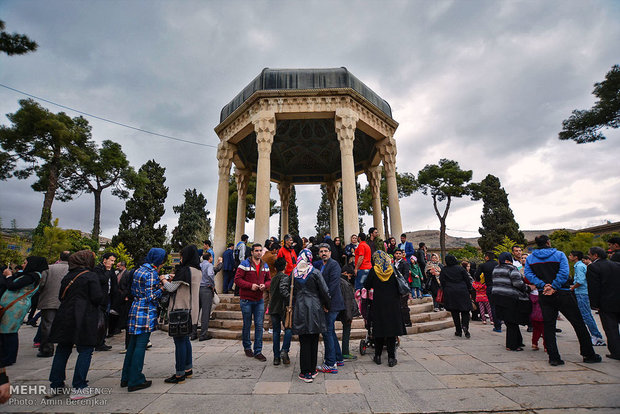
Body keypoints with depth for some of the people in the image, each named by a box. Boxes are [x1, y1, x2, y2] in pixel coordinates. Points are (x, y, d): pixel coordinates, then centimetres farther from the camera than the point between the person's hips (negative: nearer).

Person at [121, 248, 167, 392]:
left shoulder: (139, 270, 11)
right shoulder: (152, 273, -17)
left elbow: (134, 291, 17)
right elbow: (150, 297, -18)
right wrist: (163, 288, -7)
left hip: (135, 309, 9)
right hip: (146, 312, -9)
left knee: (133, 344, 17)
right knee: (141, 346, 0)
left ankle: (126, 378, 28)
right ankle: (135, 381, 10)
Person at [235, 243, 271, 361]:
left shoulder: (265, 266, 7)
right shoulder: (245, 264, -9)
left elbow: (269, 280, 13)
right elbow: (237, 279, -12)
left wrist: (265, 285, -9)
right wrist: (251, 285, -20)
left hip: (259, 300, 4)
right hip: (246, 300, -4)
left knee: (259, 325, 4)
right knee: (247, 325, 10)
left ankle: (258, 351, 15)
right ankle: (247, 347, 32)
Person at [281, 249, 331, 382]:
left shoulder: (294, 273, 0)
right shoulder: (315, 272, -9)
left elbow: (284, 287, 6)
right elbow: (325, 291, -7)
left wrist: (292, 301, 8)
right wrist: (326, 306, 7)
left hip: (299, 309, 2)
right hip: (314, 309, -2)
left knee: (304, 341, 8)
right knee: (313, 341, 11)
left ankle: (305, 372, 14)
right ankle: (312, 370, 22)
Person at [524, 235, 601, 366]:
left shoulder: (530, 258, 3)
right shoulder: (559, 255, -2)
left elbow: (528, 274, -7)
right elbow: (564, 273, -14)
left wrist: (543, 285, -10)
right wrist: (554, 287, -15)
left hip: (544, 296, 2)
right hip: (562, 294, -2)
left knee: (548, 326, 6)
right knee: (578, 323, 13)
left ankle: (554, 357, 6)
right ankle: (589, 355, 22)